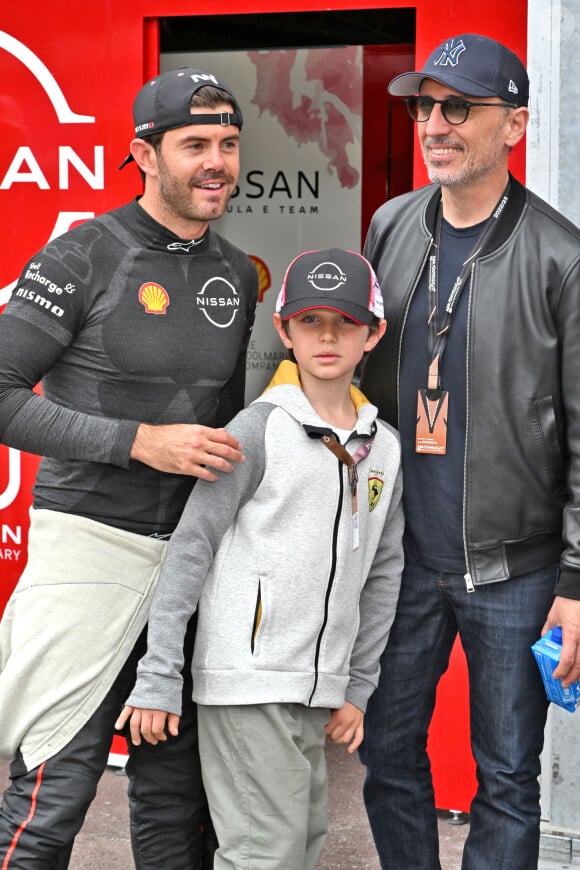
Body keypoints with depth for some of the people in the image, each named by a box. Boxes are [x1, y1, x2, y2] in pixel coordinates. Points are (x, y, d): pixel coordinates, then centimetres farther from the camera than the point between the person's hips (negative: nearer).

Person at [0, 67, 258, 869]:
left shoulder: (239, 275, 12)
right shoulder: (83, 257, -7)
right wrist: (140, 441, -17)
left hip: (194, 553, 6)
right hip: (92, 542, -6)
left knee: (177, 791, 13)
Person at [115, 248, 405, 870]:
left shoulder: (384, 448, 9)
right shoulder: (260, 429, -8)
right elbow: (190, 547, -8)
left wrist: (357, 688, 13)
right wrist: (159, 677, -12)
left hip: (317, 689, 6)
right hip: (247, 677, -6)